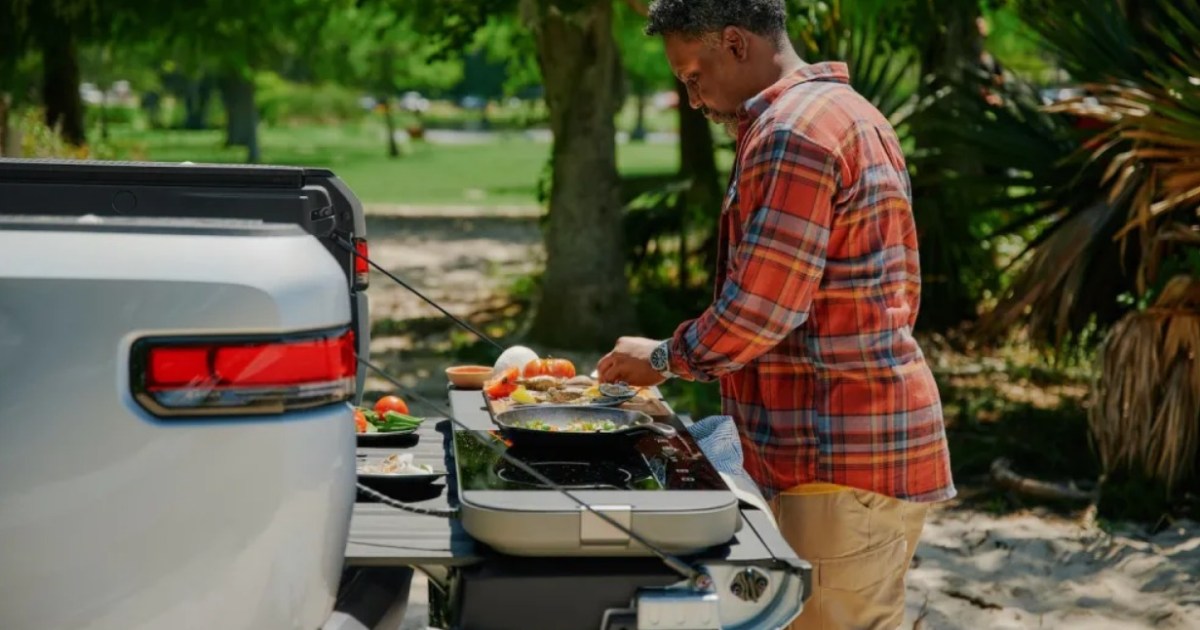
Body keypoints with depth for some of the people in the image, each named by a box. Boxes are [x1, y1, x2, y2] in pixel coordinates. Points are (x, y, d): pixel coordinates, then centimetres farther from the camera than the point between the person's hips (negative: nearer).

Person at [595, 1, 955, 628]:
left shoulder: (791, 134, -17)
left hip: (845, 458, -11)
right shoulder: (847, 112, 16)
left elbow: (760, 308, -20)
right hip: (864, 438, 11)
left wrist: (665, 358, -3)